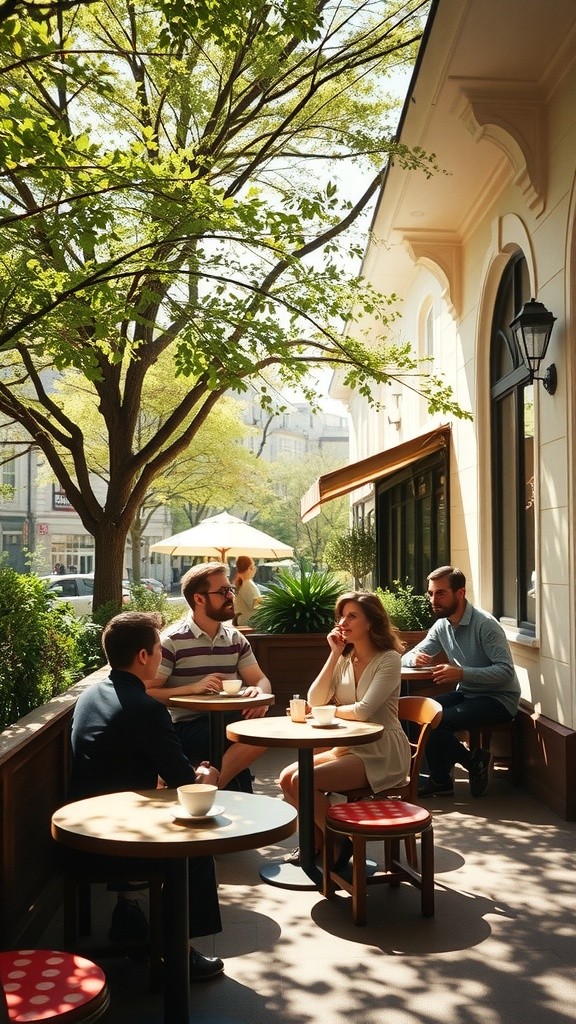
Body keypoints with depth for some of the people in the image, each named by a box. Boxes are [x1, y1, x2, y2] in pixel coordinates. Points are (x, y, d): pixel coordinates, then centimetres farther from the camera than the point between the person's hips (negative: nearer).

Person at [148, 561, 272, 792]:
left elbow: (260, 680, 14)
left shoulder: (235, 638, 16)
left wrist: (259, 692, -11)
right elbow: (148, 693, -11)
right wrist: (194, 688, -22)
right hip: (186, 727, -7)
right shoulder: (173, 640, -5)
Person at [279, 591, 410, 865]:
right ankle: (318, 840, 11)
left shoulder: (388, 659, -11)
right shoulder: (344, 660, 10)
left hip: (381, 753, -7)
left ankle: (337, 843, -2)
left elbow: (363, 711, -21)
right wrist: (334, 654, -5)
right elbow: (315, 701, -3)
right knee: (287, 777, -7)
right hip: (347, 747, 7)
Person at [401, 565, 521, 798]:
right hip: (466, 693, 8)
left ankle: (474, 761, 0)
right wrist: (416, 658, -18)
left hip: (499, 698, -7)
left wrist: (463, 673, -35)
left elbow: (506, 671, -25)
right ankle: (440, 779, -3)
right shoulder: (441, 626, 4)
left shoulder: (485, 624, -19)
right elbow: (408, 657, 8)